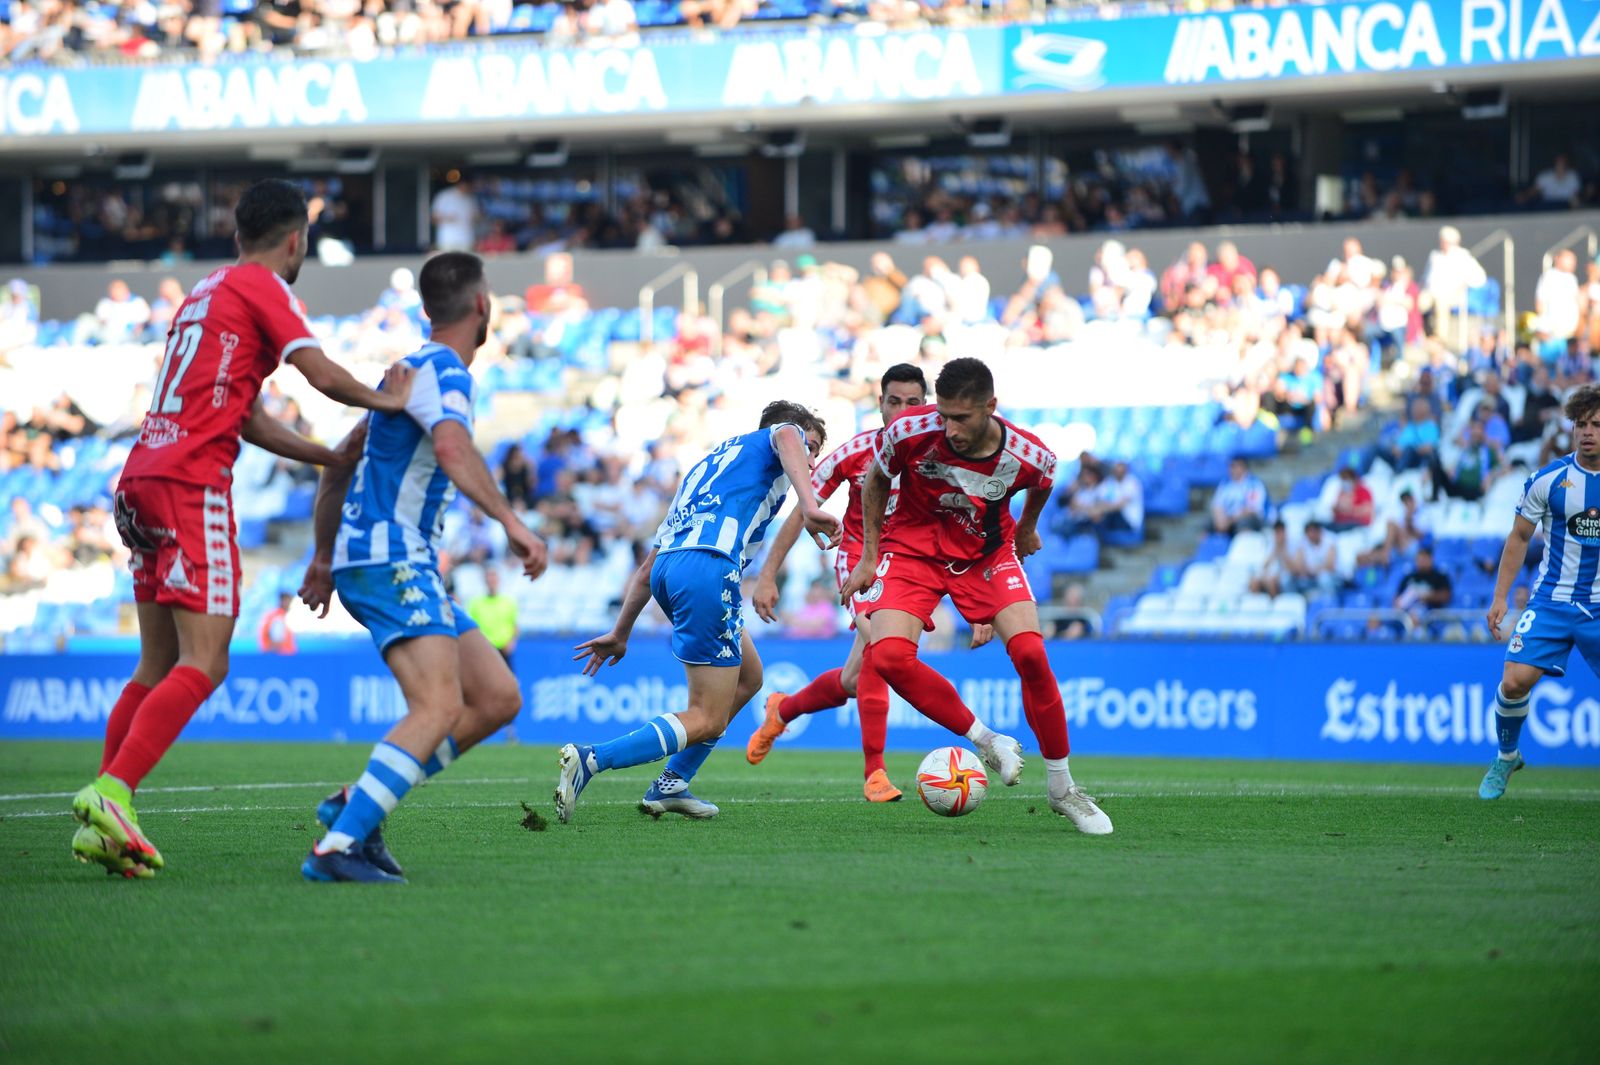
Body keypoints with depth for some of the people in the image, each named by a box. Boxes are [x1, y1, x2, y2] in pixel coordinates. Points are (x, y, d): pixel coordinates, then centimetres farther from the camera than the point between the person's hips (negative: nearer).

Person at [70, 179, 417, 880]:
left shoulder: (208, 291, 26)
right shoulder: (261, 288, 0)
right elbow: (321, 375, -12)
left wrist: (338, 459, 26)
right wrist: (382, 400, 6)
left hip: (141, 480, 9)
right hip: (191, 484, -9)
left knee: (157, 667, 11)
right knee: (203, 665, -12)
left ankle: (102, 821, 5)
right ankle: (111, 793, -25)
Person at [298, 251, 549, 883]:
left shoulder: (418, 370, 23)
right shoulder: (441, 369, -9)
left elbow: (340, 463, 29)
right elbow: (454, 452, -29)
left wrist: (324, 558, 33)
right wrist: (512, 524, -33)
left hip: (408, 566, 10)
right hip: (389, 560, -10)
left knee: (498, 699, 6)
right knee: (439, 708, -25)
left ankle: (355, 804, 5)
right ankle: (337, 847, -32)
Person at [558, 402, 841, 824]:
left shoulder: (713, 460, 38)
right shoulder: (784, 433, 21)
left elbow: (648, 568, 36)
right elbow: (787, 440, -10)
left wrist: (621, 632, 38)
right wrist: (811, 507, -25)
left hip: (669, 564, 8)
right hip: (710, 566, -8)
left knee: (748, 677, 25)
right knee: (707, 721, -5)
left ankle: (670, 786, 19)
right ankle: (590, 760, -20)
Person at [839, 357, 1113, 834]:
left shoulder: (1029, 456, -22)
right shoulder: (910, 433, -26)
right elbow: (874, 483, -3)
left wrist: (1027, 527, 23)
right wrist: (869, 556, 0)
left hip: (987, 553, 0)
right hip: (912, 548, 0)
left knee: (1030, 654, -19)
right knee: (888, 657, -25)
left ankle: (1062, 788, -1)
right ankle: (988, 743, -6)